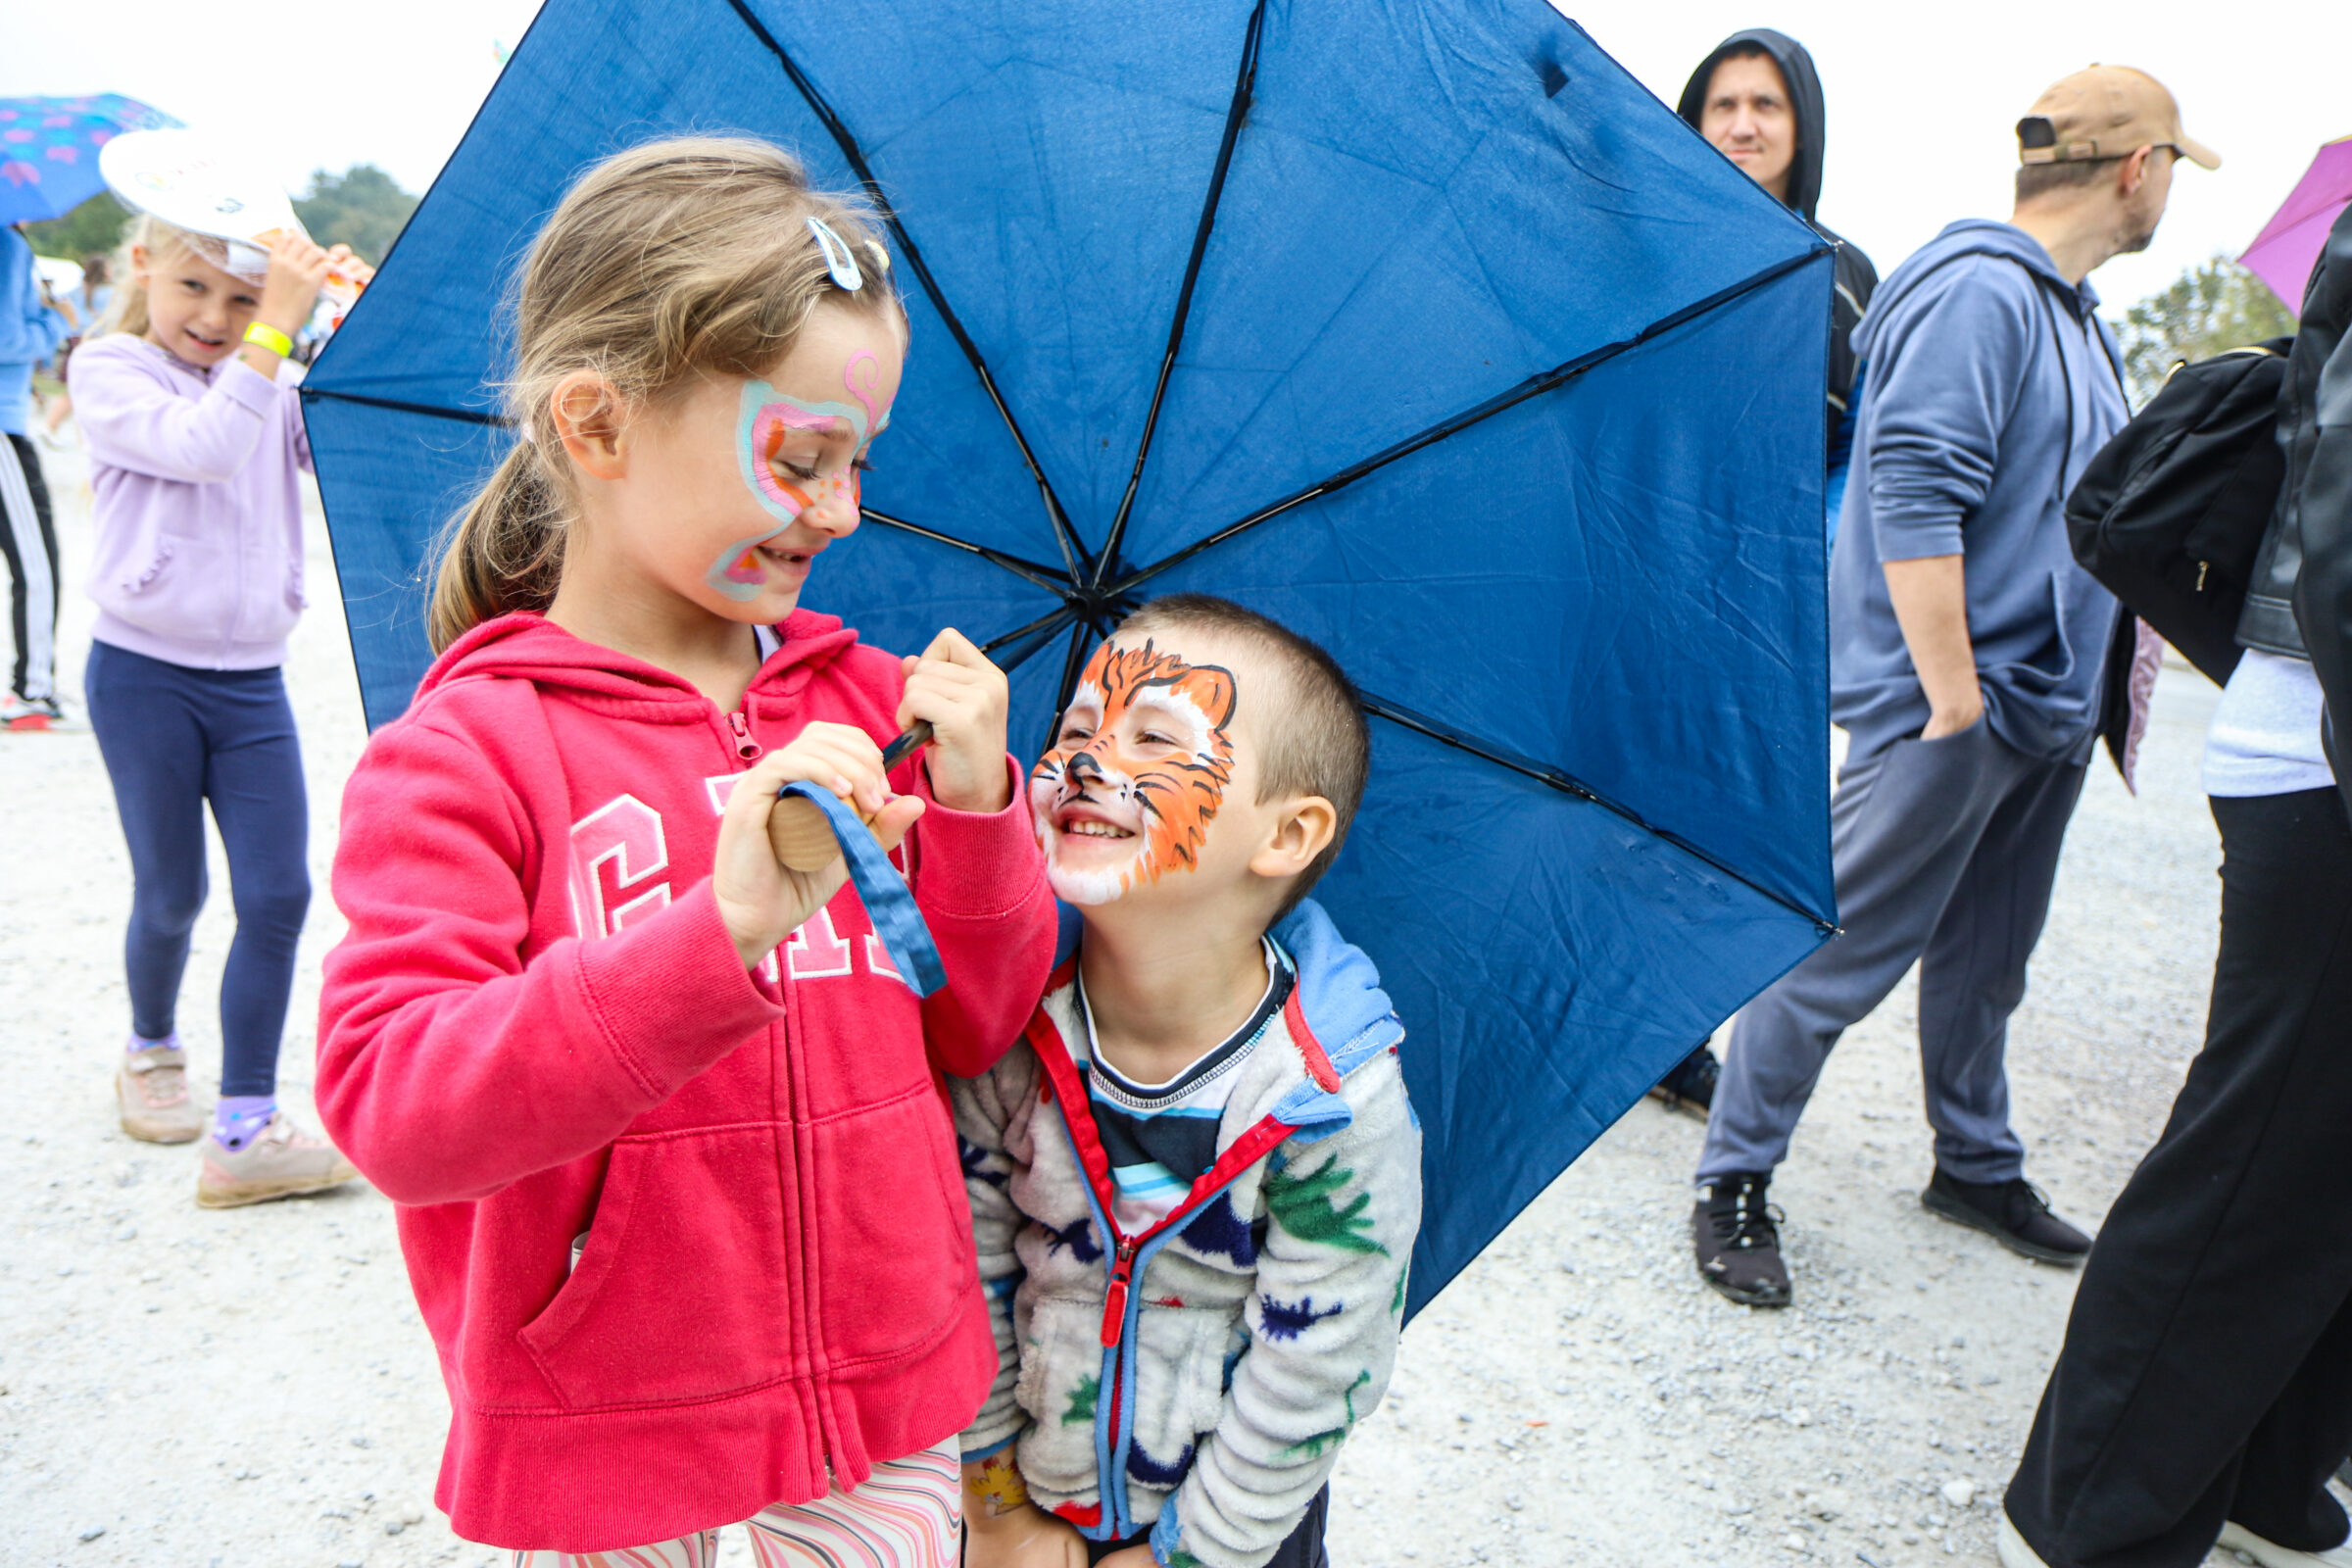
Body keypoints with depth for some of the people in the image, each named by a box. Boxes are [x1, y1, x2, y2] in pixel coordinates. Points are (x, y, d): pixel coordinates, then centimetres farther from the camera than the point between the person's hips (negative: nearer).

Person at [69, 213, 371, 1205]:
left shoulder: (273, 384, 9)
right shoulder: (108, 369, -4)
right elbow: (202, 446, -22)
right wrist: (277, 330, -23)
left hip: (252, 680, 3)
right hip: (144, 673, -3)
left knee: (276, 896, -4)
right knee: (171, 897, 8)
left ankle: (243, 1132, 2)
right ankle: (150, 1051, 39)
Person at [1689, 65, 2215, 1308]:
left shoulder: (2075, 317, 17)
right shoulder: (1978, 293, -14)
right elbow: (1912, 498, -22)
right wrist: (1953, 694, -22)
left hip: (2044, 705, 10)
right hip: (1951, 709, -10)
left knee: (1987, 958, 19)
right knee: (1842, 950, -4)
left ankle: (1977, 1167, 35)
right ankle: (1733, 1183, 8)